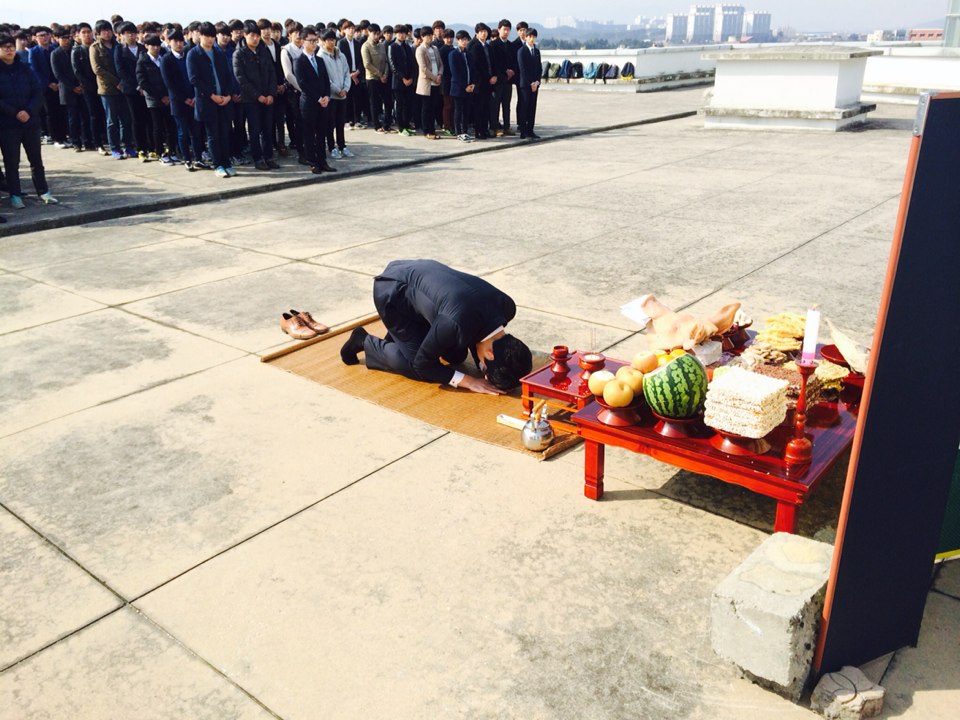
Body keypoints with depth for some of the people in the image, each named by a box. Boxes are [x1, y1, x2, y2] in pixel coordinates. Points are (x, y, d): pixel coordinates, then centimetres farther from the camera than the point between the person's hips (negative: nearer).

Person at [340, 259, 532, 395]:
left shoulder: (506, 307, -20)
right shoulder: (456, 323, -40)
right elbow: (422, 363, -23)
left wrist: (484, 369, -14)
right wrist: (469, 381, -24)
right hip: (392, 291, -7)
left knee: (456, 356, 8)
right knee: (418, 368, -10)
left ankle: (398, 334, 24)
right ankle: (365, 342, 10)